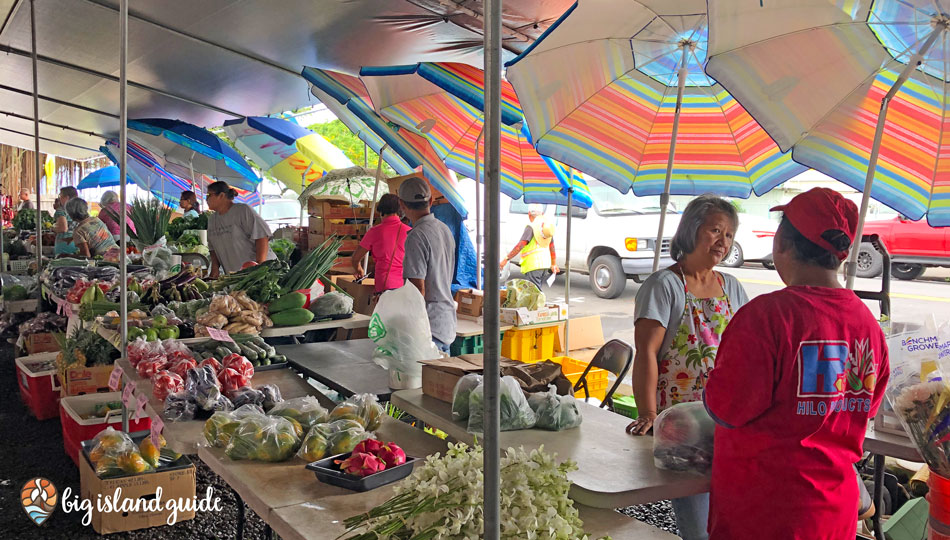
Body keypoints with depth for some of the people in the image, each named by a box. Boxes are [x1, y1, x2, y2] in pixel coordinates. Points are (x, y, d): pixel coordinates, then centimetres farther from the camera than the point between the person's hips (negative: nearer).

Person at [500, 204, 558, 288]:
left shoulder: (531, 227, -13)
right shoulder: (547, 227, 10)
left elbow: (520, 245, -22)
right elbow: (552, 247, 18)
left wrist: (506, 259, -21)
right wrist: (553, 264, 29)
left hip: (533, 265, -8)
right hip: (545, 264, 8)